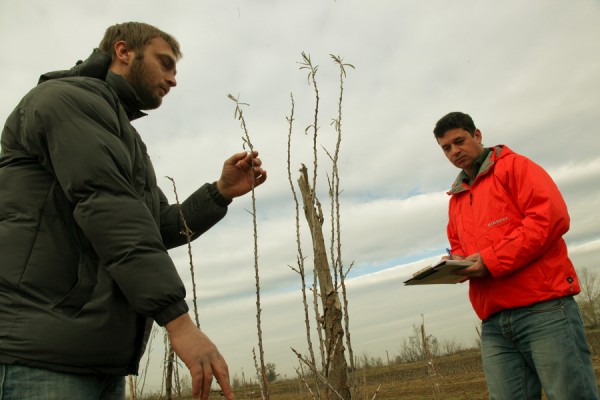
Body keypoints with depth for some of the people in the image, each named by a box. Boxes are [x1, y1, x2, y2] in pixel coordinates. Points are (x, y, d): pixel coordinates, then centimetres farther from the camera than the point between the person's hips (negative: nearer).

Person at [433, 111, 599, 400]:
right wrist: (458, 262, 3)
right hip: (494, 322, 6)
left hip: (544, 307, -6)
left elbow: (551, 216, -10)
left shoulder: (514, 166, 5)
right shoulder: (455, 199, 24)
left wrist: (492, 260, -14)